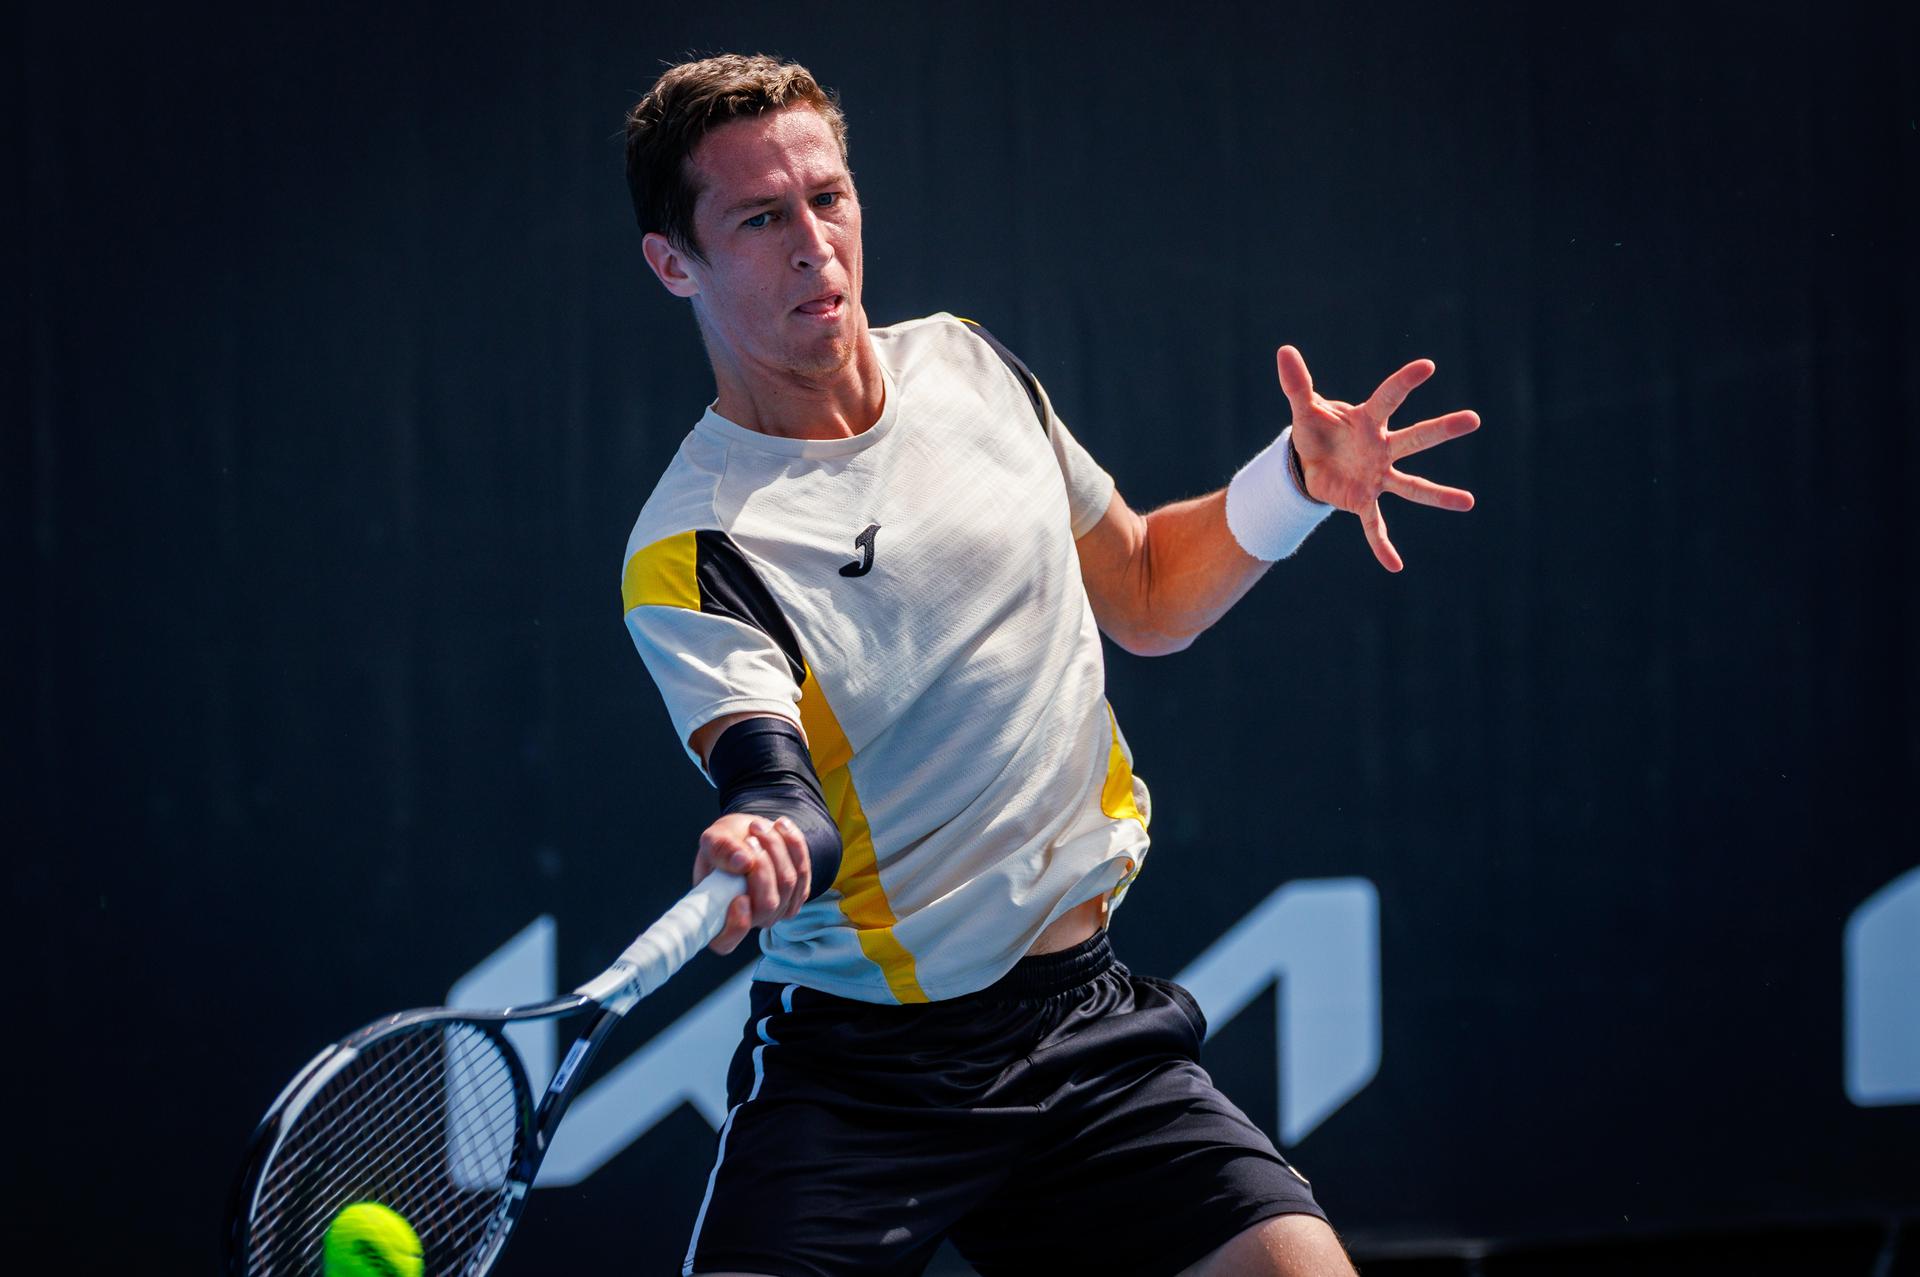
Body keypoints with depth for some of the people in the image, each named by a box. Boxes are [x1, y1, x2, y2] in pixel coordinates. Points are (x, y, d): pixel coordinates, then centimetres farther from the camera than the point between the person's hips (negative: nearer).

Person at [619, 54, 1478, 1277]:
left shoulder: (968, 369, 6)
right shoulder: (690, 554, -14)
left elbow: (1145, 598, 20)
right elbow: (779, 794, -28)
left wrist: (1298, 482, 4)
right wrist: (766, 837, -52)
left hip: (1088, 1030, 4)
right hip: (858, 1070, -4)